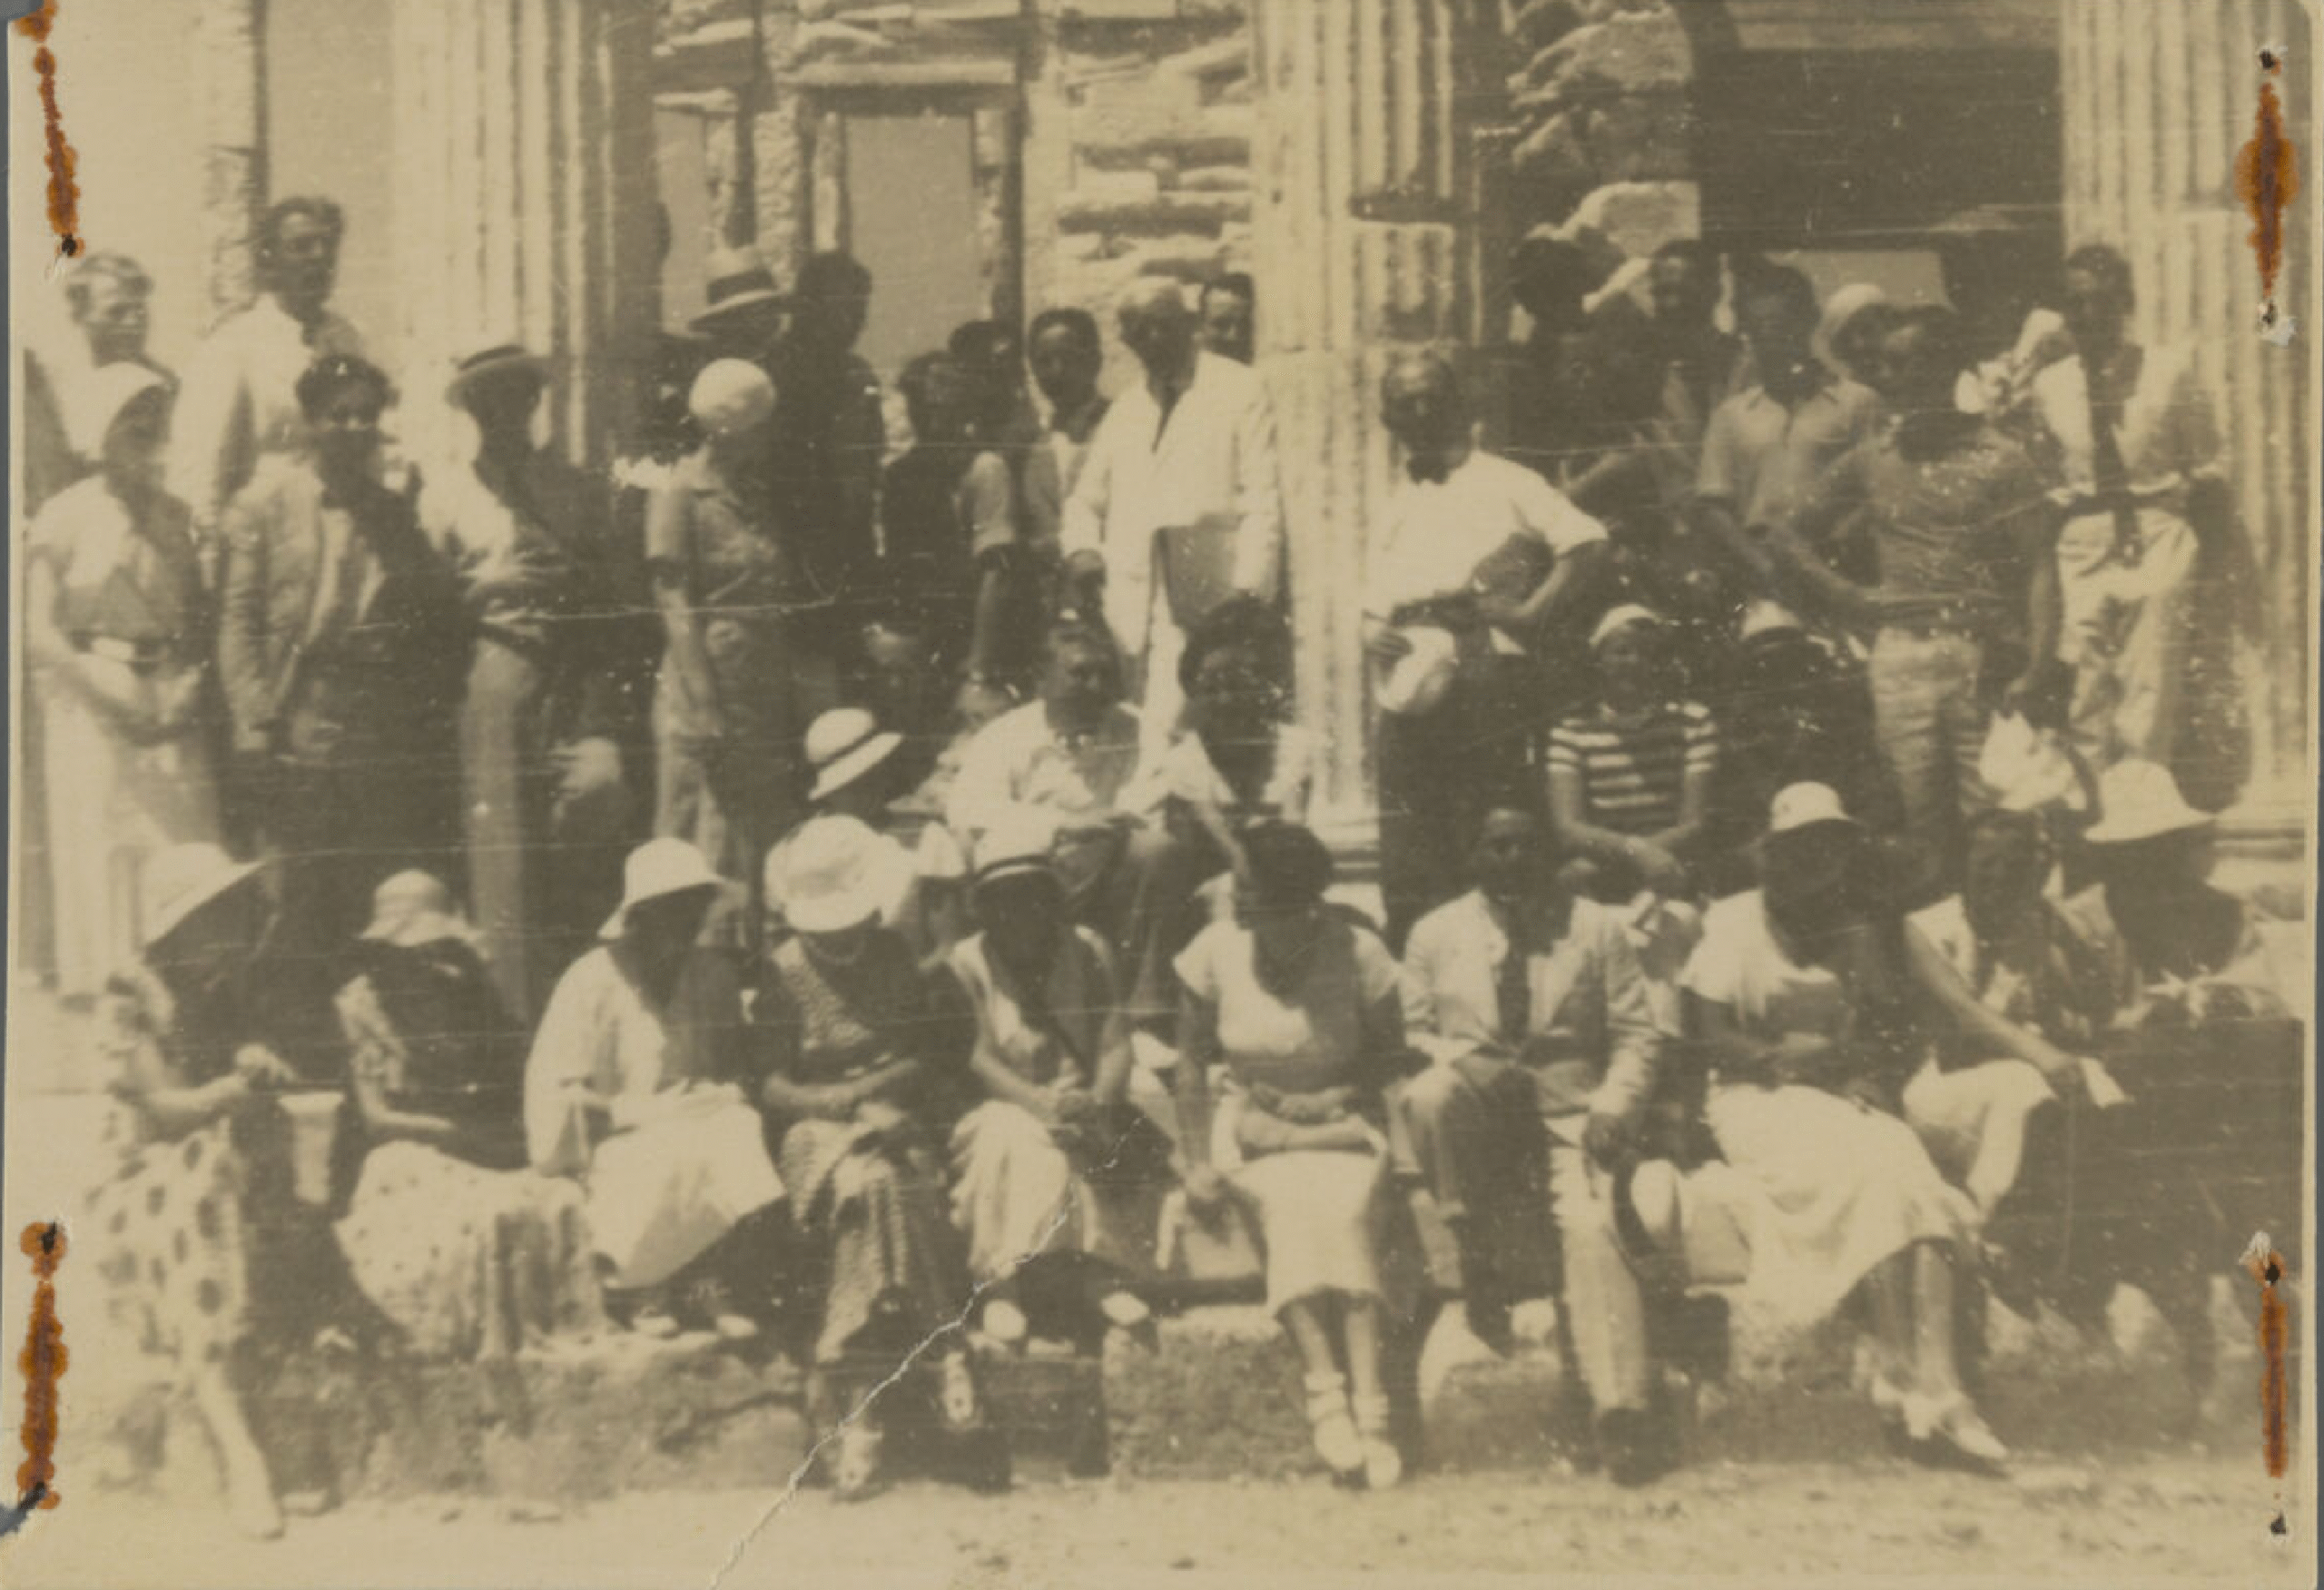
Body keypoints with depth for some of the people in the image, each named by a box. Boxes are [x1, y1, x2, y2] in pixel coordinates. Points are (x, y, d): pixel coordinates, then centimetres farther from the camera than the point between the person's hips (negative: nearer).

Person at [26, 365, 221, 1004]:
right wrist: (109, 688, -14)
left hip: (173, 717, 4)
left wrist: (192, 683, -4)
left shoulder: (175, 516, 12)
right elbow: (38, 631, -5)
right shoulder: (66, 515, -1)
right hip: (90, 713, -4)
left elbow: (200, 617, 15)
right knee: (101, 872, -4)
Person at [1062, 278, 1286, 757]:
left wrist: (1248, 591, -12)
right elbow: (1086, 498, 29)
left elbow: (1263, 500, -1)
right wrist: (1082, 549, 6)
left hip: (1208, 604, -5)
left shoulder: (1239, 391, 6)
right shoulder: (1124, 410, 24)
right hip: (1131, 610, 5)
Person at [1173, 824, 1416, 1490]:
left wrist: (1336, 1098, -12)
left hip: (1343, 1127, 0)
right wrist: (1198, 1163, -6)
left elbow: (1390, 1054, 5)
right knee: (1291, 1205, -32)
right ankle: (1327, 1390, -40)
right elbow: (1192, 1065, 2)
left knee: (1345, 1211, -31)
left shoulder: (1358, 954, -8)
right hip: (1252, 1132, 0)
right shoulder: (1217, 952, -5)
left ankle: (1370, 1409, -37)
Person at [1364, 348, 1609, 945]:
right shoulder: (1400, 500, 21)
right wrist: (1375, 631, 3)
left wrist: (1531, 614, -12)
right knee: (1407, 856, 3)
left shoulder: (1503, 483, 4)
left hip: (1485, 677, -5)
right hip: (1408, 684, 5)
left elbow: (1589, 542, -5)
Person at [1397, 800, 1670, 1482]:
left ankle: (1622, 1411, -36)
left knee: (1592, 1223, -29)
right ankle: (1481, 1260, -20)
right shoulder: (1435, 933, 14)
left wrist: (1612, 1106, -10)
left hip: (1570, 1114, 0)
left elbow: (1637, 1036, 9)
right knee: (1430, 1093, -36)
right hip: (1478, 1119, 0)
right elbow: (1413, 1032, 8)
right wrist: (1463, 1064, -14)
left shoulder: (1596, 927, 13)